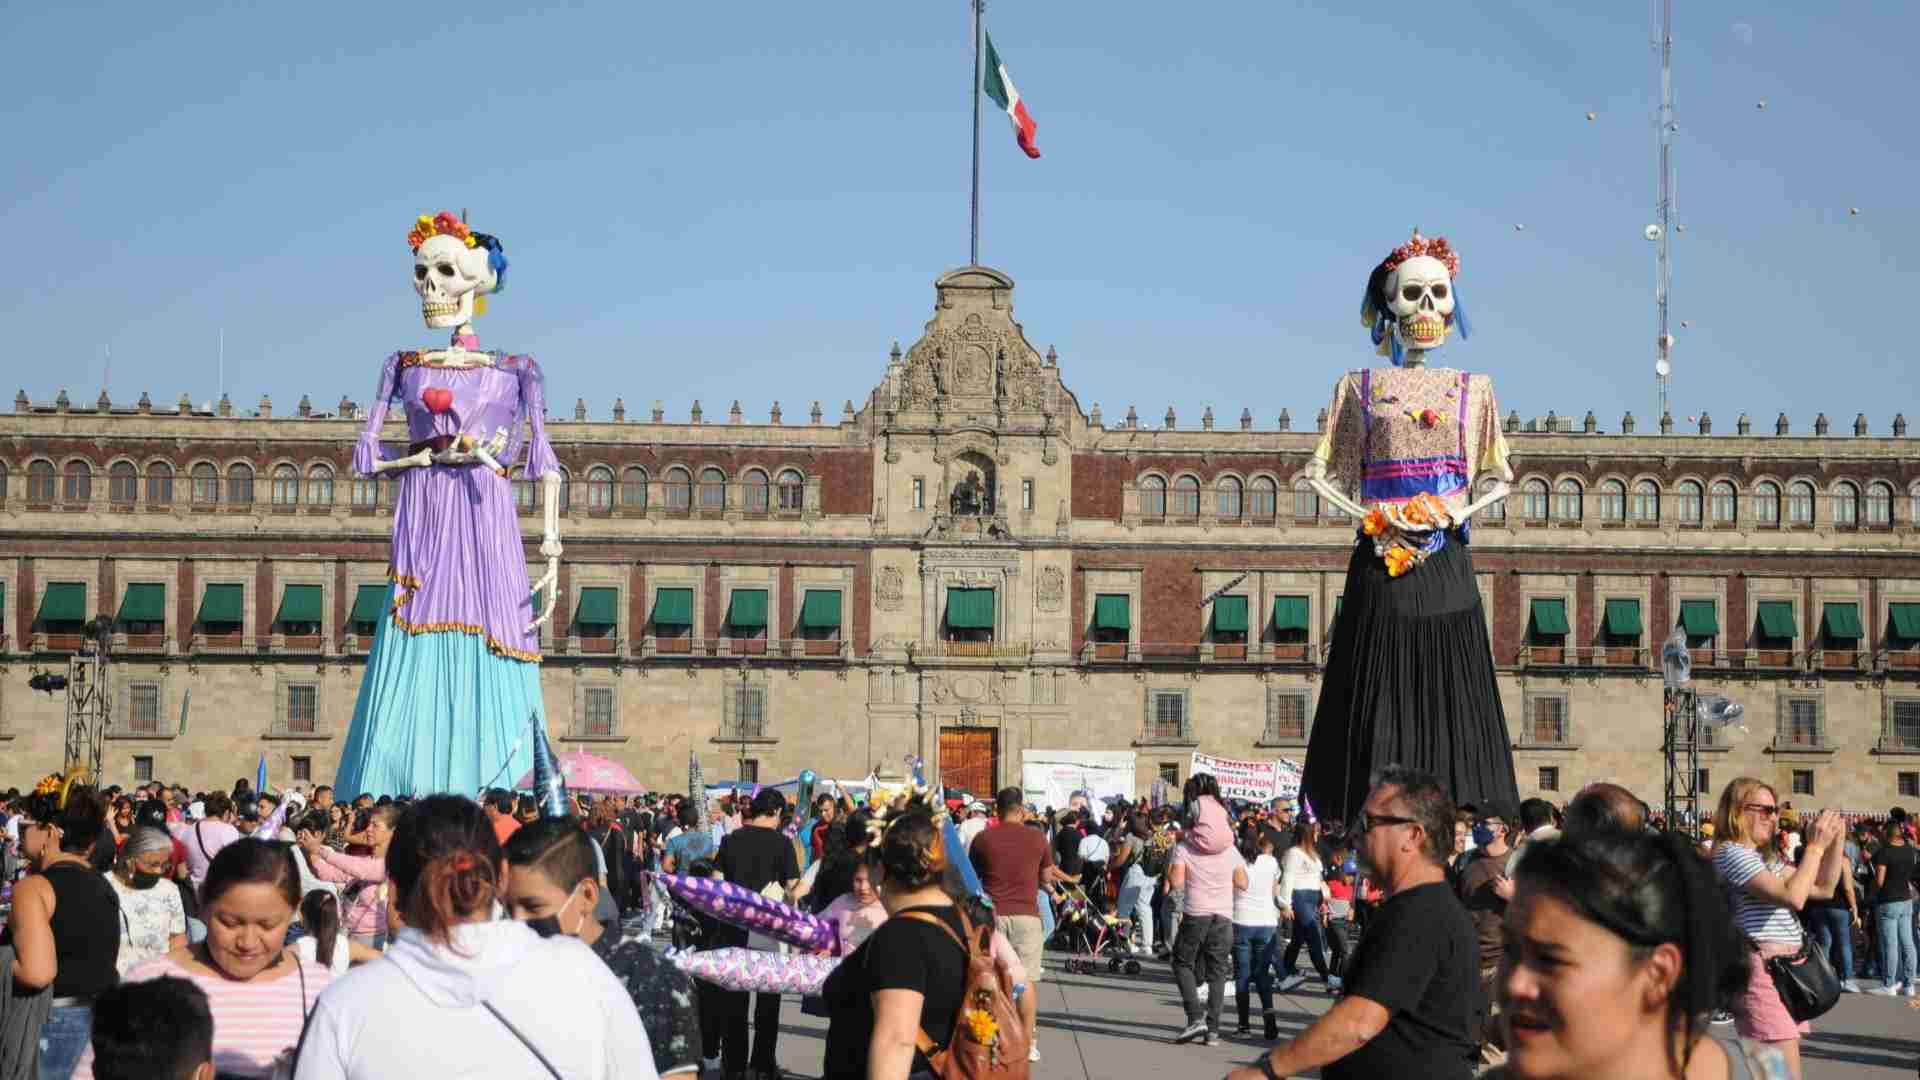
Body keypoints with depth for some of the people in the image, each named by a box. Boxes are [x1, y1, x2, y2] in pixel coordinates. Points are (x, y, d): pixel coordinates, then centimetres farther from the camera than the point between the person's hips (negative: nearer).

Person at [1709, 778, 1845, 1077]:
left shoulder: (1765, 859, 21)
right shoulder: (1731, 853, -10)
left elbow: (1823, 889, 21)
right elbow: (1793, 897, -21)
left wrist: (1835, 841, 10)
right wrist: (1816, 846, -15)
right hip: (1763, 970, -10)